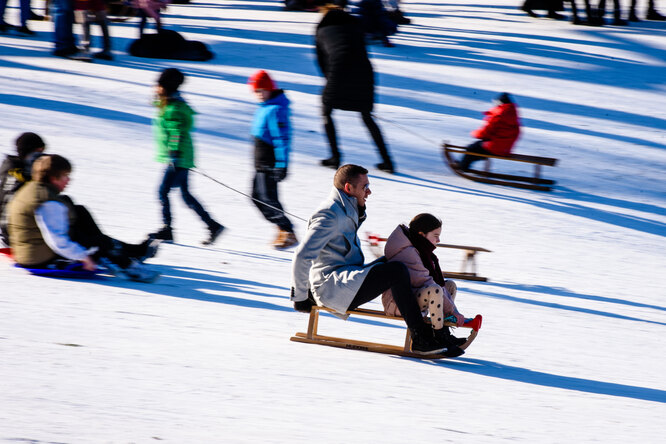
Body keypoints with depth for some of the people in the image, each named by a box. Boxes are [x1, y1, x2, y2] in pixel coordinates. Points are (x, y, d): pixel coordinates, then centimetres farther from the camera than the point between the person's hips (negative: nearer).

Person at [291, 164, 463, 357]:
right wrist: (300, 297, -16)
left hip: (346, 280, 11)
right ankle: (421, 340, -23)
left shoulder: (346, 211, 16)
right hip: (330, 287, -11)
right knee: (397, 271, -23)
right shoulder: (330, 214, -16)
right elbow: (302, 255, -21)